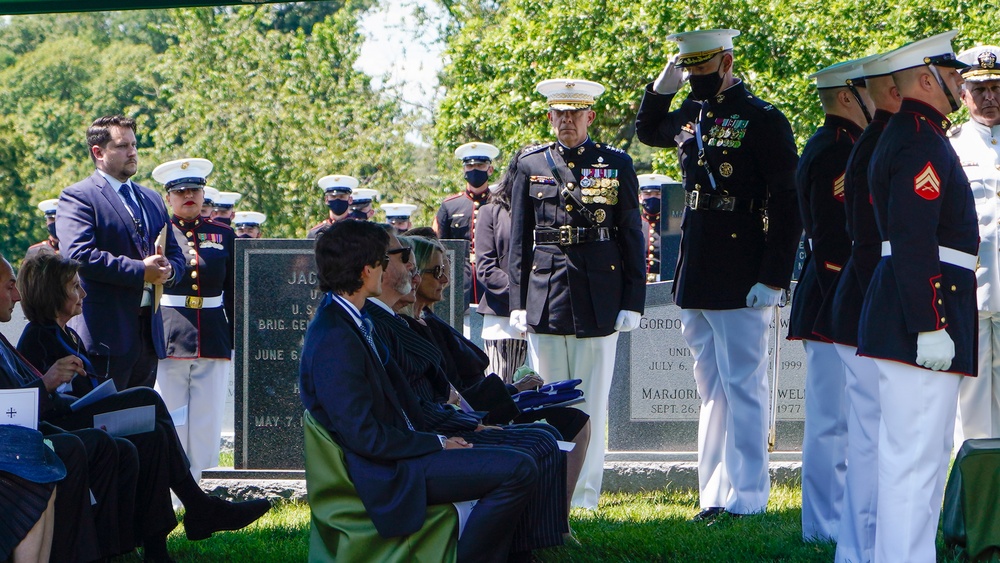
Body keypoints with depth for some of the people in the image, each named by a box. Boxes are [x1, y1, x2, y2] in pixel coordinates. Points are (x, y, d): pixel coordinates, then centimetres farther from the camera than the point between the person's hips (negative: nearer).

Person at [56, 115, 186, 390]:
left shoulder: (152, 199, 22)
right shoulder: (77, 198, -3)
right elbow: (79, 255, -17)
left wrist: (168, 270, -3)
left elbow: (175, 254, 23)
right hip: (107, 334, -7)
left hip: (149, 333, 7)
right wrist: (140, 270, -17)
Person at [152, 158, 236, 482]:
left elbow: (233, 294, 14)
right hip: (168, 342, -2)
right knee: (169, 426, -1)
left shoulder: (223, 236, 11)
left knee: (206, 423, 1)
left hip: (213, 344, 2)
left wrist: (236, 342, 9)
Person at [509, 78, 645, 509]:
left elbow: (632, 238, 5)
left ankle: (585, 494, 5)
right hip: (546, 294, 1)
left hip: (599, 297, -1)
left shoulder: (616, 164, 5)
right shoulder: (531, 164, 10)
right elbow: (519, 239, 11)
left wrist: (632, 301, -1)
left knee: (592, 403, 0)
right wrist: (518, 302, 5)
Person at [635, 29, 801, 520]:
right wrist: (662, 86, 15)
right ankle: (715, 495, 15)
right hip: (695, 284, 8)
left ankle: (747, 499, -1)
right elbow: (646, 131, 35)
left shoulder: (762, 120, -9)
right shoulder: (689, 115, 13)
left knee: (743, 389, -4)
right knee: (712, 391, 11)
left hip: (740, 285, -8)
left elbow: (789, 204, -11)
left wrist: (774, 278, -16)